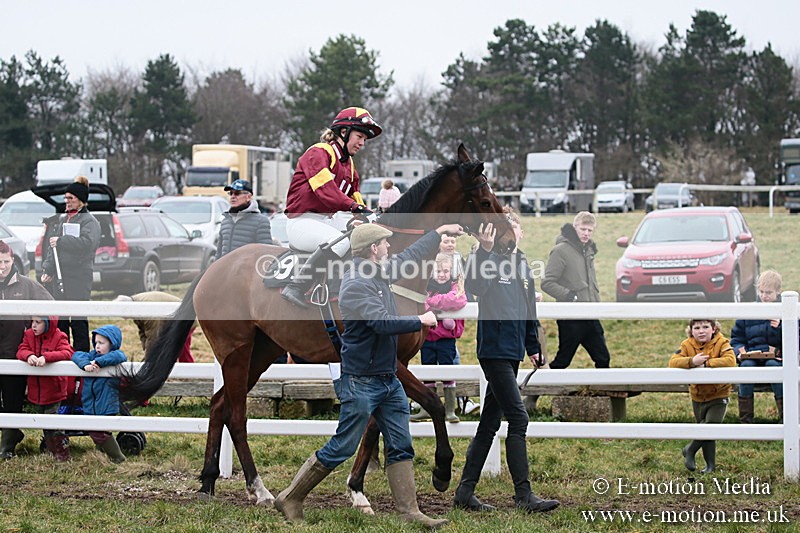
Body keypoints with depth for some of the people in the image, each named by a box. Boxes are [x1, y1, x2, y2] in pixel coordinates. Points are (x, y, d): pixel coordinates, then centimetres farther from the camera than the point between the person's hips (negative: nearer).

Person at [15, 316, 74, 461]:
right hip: (35, 389, 6)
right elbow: (21, 350, -8)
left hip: (53, 389, -6)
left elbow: (66, 353, -26)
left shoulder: (59, 337, -11)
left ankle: (62, 452, 7)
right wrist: (28, 355, -33)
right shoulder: (29, 335, 3)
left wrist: (46, 357, -39)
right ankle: (51, 450, 30)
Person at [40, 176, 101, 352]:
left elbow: (88, 243, -21)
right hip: (60, 277, 7)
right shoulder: (62, 220, 18)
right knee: (60, 318, 8)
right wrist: (47, 269, 8)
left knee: (78, 321, -7)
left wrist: (61, 241, -17)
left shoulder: (89, 221, -3)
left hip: (79, 279, -7)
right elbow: (51, 246, 18)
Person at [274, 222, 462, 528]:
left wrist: (439, 231, 34)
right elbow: (382, 324, -28)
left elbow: (410, 255, 28)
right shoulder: (356, 284, -19)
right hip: (361, 383, -9)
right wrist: (421, 321, -15)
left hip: (389, 381, 9)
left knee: (401, 446, 6)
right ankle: (290, 499, 7)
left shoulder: (379, 273, 9)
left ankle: (409, 511, 9)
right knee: (342, 448, -4)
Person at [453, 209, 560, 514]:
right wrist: (484, 250, -40)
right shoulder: (491, 260, -8)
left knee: (490, 423, 10)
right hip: (494, 350, -8)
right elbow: (474, 287, -30)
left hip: (513, 352, 8)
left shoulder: (523, 266, 15)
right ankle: (524, 495, -13)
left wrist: (533, 348, 28)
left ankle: (465, 492, 16)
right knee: (518, 419, -13)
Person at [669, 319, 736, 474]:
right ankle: (710, 464, 23)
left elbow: (730, 361, -33)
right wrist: (692, 361, -37)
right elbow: (673, 362, -21)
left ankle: (690, 450, 7)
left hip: (718, 395, -3)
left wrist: (706, 364, -32)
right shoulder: (687, 345, -7)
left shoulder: (721, 343, -15)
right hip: (697, 396, 3)